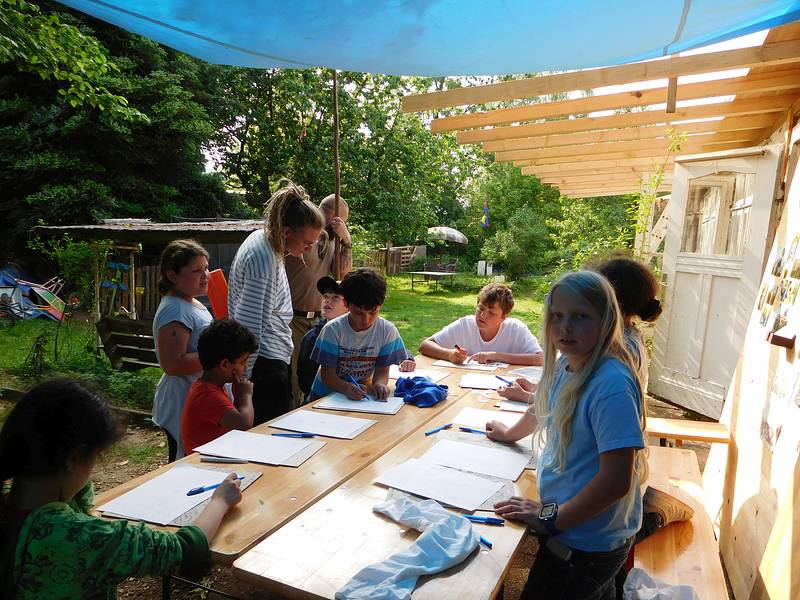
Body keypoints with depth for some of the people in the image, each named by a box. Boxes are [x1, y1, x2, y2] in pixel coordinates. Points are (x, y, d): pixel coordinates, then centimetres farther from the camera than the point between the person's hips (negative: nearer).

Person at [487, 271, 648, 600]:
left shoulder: (612, 384, -30)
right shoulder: (565, 364, -4)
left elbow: (615, 481, -30)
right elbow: (544, 409, 17)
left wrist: (551, 518, -20)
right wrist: (511, 433, 31)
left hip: (588, 544, -7)